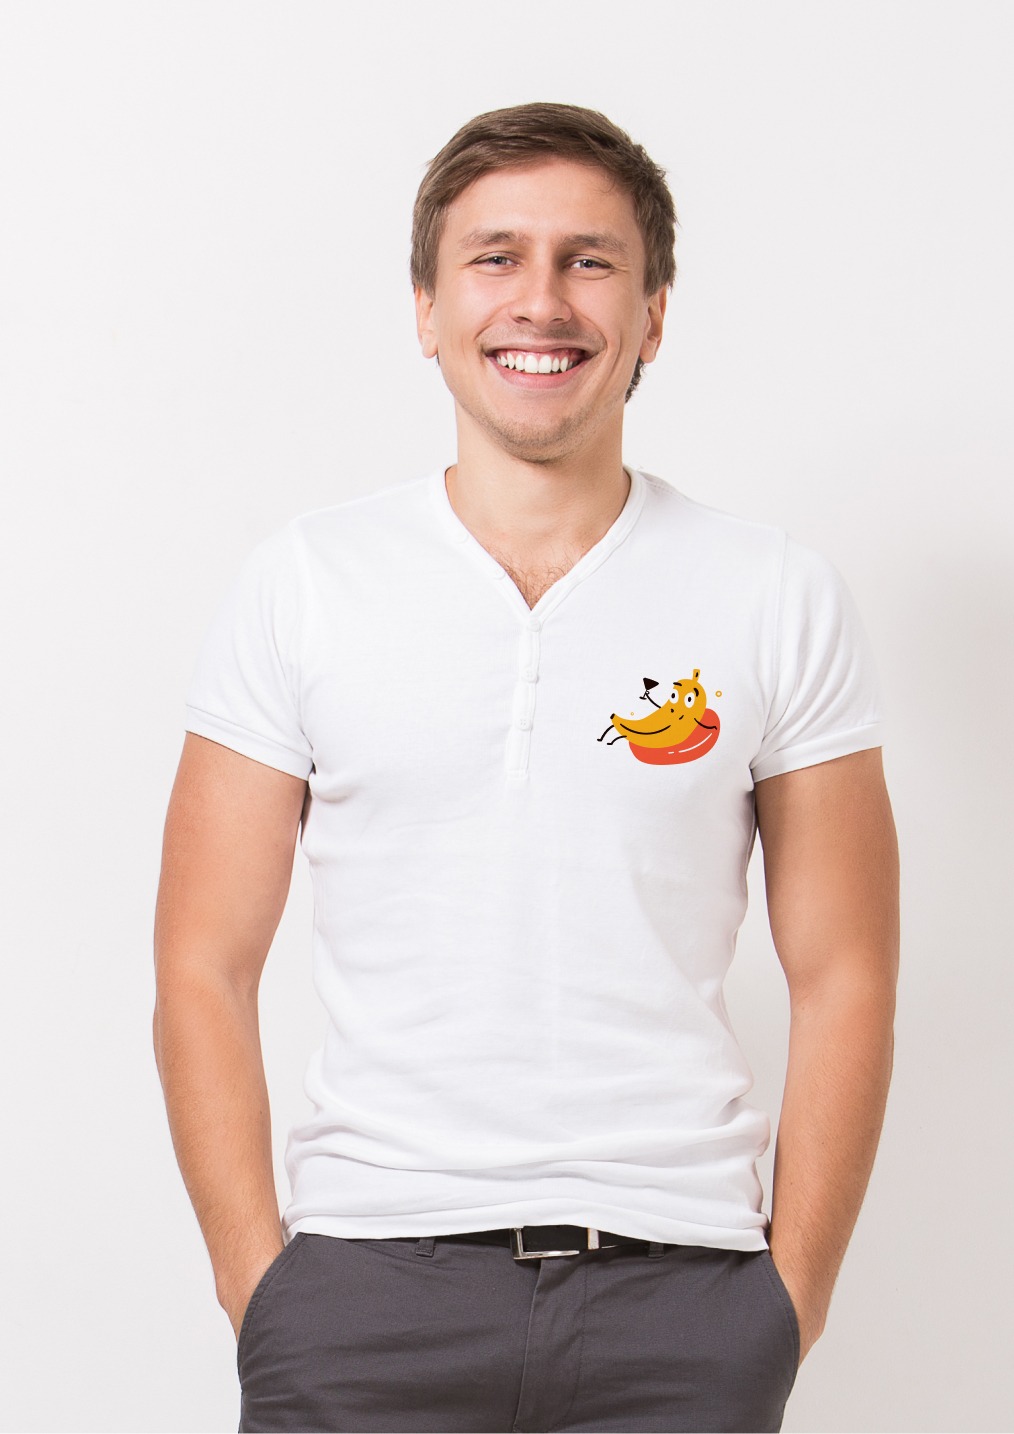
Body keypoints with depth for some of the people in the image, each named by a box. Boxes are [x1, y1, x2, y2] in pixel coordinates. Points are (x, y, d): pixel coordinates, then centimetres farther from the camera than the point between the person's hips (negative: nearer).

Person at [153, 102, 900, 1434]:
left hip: (681, 1286, 0)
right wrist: (258, 1281, -5)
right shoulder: (301, 585, 3)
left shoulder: (782, 599, 3)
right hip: (365, 1275, 0)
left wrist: (791, 1299, -3)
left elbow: (842, 980, 4)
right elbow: (205, 971, 3)